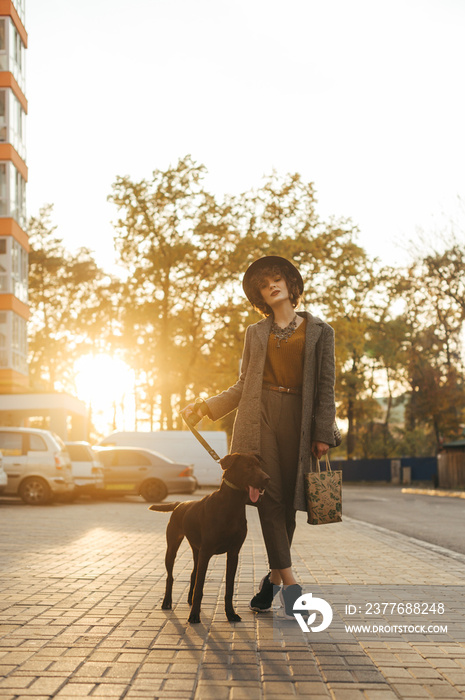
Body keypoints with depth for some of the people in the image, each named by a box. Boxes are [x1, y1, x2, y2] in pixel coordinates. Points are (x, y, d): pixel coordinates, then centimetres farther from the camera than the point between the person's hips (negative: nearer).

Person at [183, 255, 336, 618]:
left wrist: (323, 434, -3)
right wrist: (208, 405, 6)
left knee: (287, 501, -1)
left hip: (297, 419, -1)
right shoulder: (256, 333, 17)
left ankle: (274, 577, 13)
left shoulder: (320, 331, 10)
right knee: (269, 496, -10)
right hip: (259, 417, 1)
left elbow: (326, 386, 5)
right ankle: (289, 581, -12)